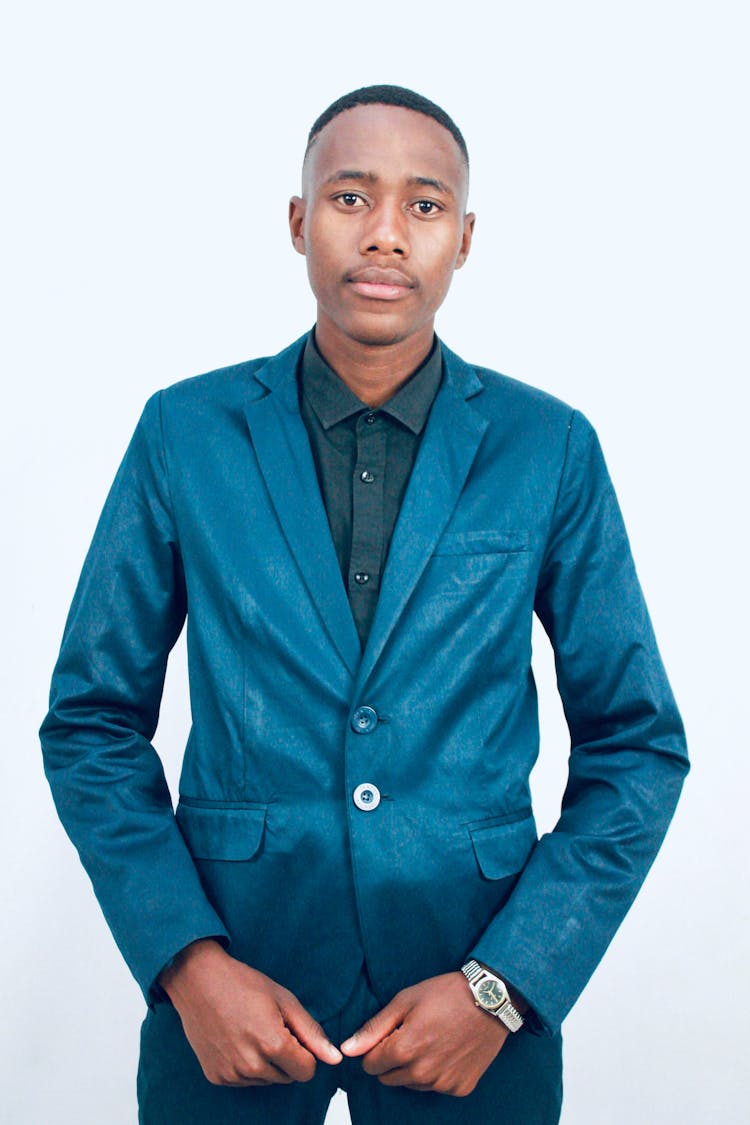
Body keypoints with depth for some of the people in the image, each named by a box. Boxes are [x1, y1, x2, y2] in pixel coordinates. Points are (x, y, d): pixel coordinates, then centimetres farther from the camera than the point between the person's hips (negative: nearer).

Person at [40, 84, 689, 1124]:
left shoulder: (552, 448, -3)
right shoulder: (184, 433, -2)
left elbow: (636, 745, 0)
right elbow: (94, 722, 1)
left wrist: (504, 984, -10)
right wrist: (187, 962, -10)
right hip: (230, 981, 0)